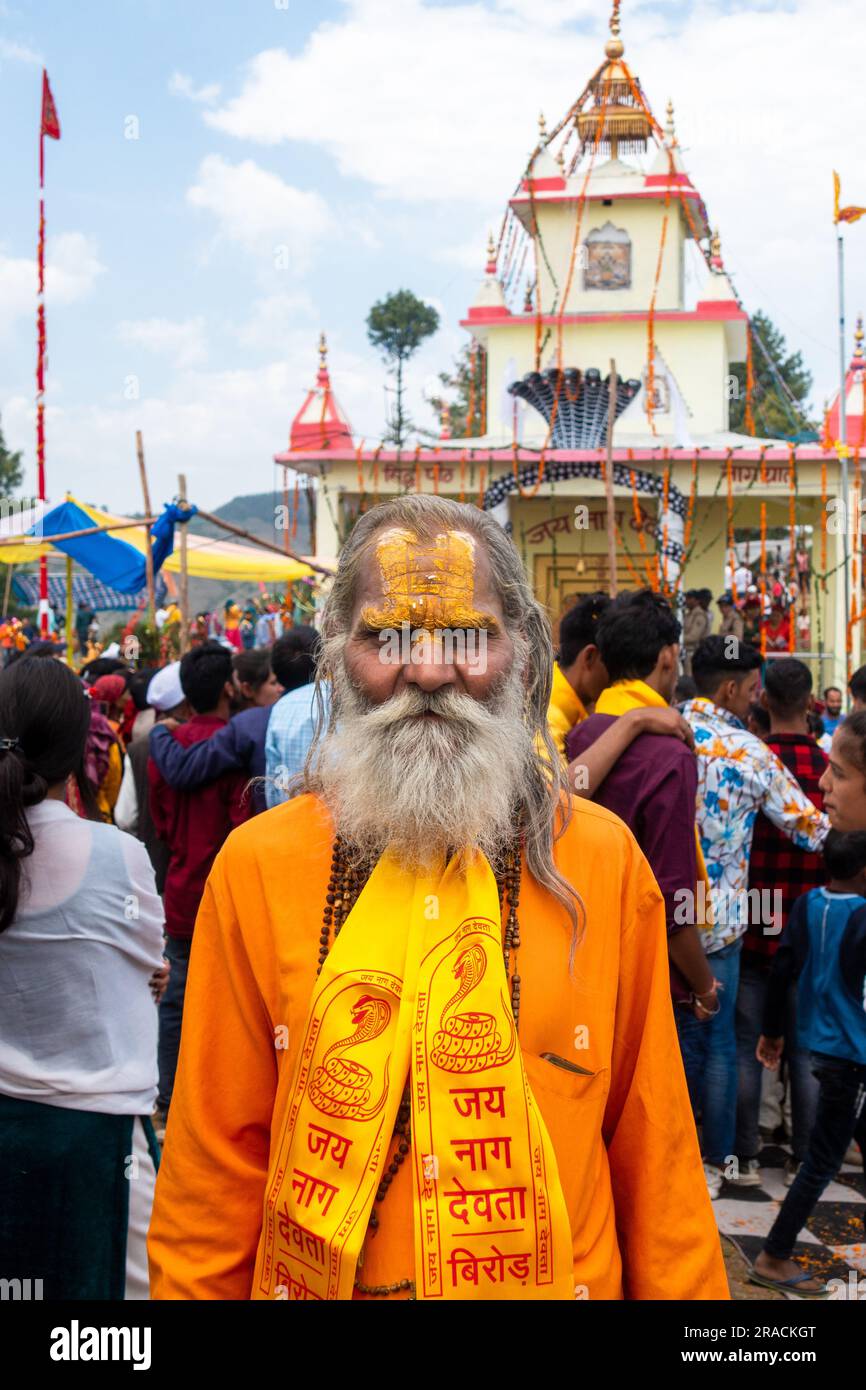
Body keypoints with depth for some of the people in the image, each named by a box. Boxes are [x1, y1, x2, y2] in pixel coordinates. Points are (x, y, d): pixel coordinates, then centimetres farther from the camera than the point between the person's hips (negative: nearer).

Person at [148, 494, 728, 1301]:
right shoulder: (255, 867, -9)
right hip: (315, 1281, 0)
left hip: (563, 1280, 1)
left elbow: (653, 1145, -3)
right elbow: (217, 1159, -4)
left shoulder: (607, 860, -8)